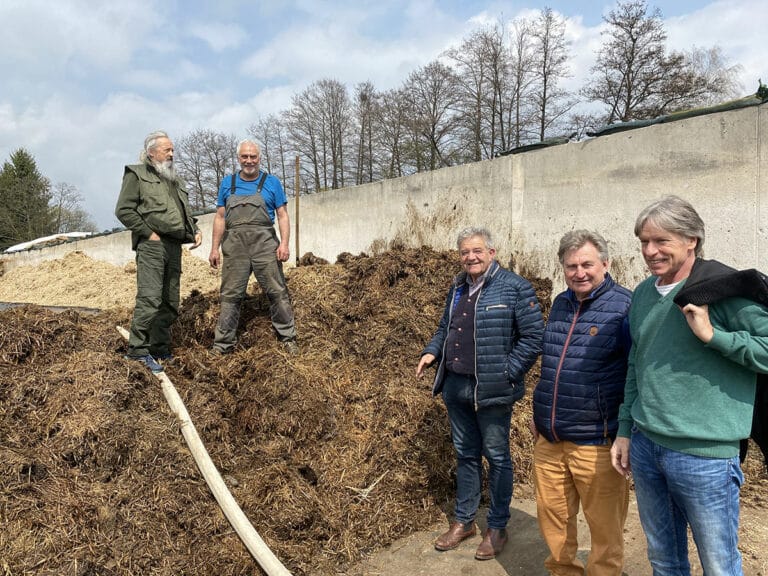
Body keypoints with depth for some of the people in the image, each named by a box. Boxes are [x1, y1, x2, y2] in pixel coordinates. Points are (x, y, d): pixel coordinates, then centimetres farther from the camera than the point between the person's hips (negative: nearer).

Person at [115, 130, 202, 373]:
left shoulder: (174, 180, 25)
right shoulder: (137, 174, 3)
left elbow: (185, 211, 30)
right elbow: (123, 210, -7)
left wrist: (195, 230, 11)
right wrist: (149, 233, -12)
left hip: (174, 247, 7)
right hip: (151, 246, -7)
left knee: (170, 303, 8)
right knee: (149, 299, -14)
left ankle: (160, 349, 17)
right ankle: (138, 350, -6)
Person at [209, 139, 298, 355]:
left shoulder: (271, 182, 9)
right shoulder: (227, 184, 15)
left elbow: (282, 216, 5)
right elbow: (220, 218, 16)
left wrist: (284, 244, -8)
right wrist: (214, 248, 9)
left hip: (264, 243, -2)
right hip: (235, 245, 2)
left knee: (277, 292, -4)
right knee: (230, 295, 3)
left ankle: (288, 338, 4)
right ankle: (223, 343, 9)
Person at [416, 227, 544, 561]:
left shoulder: (515, 288, -10)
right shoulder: (457, 288, 11)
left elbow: (533, 336, -13)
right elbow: (444, 328, 21)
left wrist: (506, 373, -17)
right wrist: (431, 352, 3)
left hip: (491, 391, -6)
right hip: (456, 386, 6)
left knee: (496, 457, 9)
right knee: (465, 454, 18)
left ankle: (497, 527, 26)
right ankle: (464, 521, 33)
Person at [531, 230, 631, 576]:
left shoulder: (626, 306, -11)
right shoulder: (560, 303, 9)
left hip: (596, 443, -6)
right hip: (549, 440, 6)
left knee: (605, 527, 11)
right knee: (552, 519, 18)